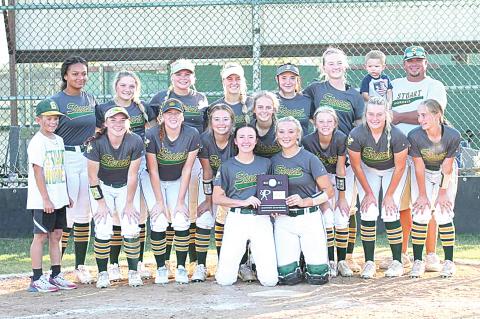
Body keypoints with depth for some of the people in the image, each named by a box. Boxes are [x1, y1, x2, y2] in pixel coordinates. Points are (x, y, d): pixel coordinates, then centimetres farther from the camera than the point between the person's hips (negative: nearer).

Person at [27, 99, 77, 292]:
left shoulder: (58, 140, 13)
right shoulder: (37, 142, -12)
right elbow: (38, 171, -16)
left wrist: (66, 195, 18)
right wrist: (45, 199, -19)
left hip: (58, 199, 8)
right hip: (42, 201, -8)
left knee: (56, 235, 11)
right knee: (40, 236, -4)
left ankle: (56, 276, 17)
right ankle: (37, 279, -1)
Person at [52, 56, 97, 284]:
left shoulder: (91, 100, 13)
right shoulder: (56, 101, -4)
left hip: (89, 158, 5)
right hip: (66, 159, -5)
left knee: (84, 215, 7)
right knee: (66, 214, -9)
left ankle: (80, 267, 14)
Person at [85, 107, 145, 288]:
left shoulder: (135, 142, -20)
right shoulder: (96, 142, -23)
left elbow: (132, 175, -12)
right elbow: (93, 175, -14)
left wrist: (129, 203, -8)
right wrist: (101, 202, -12)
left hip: (126, 186, 1)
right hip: (102, 186, -1)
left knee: (131, 230, -10)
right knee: (103, 231, -12)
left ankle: (133, 271, 6)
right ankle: (102, 273, 2)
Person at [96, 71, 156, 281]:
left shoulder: (143, 108, 12)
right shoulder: (104, 109, 5)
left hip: (141, 162, 3)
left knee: (141, 214, 3)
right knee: (118, 215, -6)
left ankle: (139, 263, 11)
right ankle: (113, 265, 0)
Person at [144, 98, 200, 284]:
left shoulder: (192, 135, -17)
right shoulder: (152, 135, -23)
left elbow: (187, 170, -12)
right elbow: (153, 171, -17)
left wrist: (181, 201, -13)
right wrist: (160, 202, -17)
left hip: (177, 182, 2)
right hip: (154, 182, -2)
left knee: (181, 221, -14)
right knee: (159, 223, -16)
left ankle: (181, 268, -2)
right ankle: (161, 268, -2)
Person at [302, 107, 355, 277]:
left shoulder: (341, 139, -26)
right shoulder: (308, 141, -22)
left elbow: (340, 170, -20)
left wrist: (342, 198, -14)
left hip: (343, 176, -1)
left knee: (341, 219, -10)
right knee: (327, 219, -12)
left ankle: (342, 261, 3)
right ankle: (330, 261, -3)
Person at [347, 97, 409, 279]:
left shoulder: (396, 135, -31)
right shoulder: (356, 135, -28)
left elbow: (399, 167, -17)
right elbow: (356, 166, -13)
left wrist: (389, 195, -12)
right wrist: (368, 193, -8)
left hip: (392, 171, -1)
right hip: (367, 170, 1)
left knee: (390, 214, -12)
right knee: (368, 214, -11)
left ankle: (397, 262, 0)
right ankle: (369, 262, -2)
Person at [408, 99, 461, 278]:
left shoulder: (453, 136, -29)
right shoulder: (415, 136, -28)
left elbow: (447, 167, -19)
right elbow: (419, 167, -19)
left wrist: (443, 192, -12)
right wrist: (422, 194, -12)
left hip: (445, 174, -1)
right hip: (423, 174, 1)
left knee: (443, 215, -8)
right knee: (421, 215, -9)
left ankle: (449, 261, 3)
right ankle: (418, 261, 0)